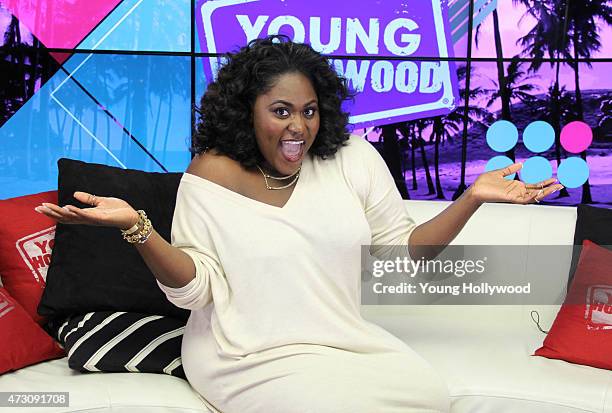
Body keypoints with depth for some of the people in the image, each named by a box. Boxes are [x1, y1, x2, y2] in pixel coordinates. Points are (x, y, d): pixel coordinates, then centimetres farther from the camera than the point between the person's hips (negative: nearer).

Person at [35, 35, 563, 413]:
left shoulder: (353, 158, 0)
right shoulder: (210, 175, -7)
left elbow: (401, 251, 3)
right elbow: (194, 288, -9)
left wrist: (472, 197, -9)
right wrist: (136, 226, -25)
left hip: (344, 338, 4)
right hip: (251, 354, -3)